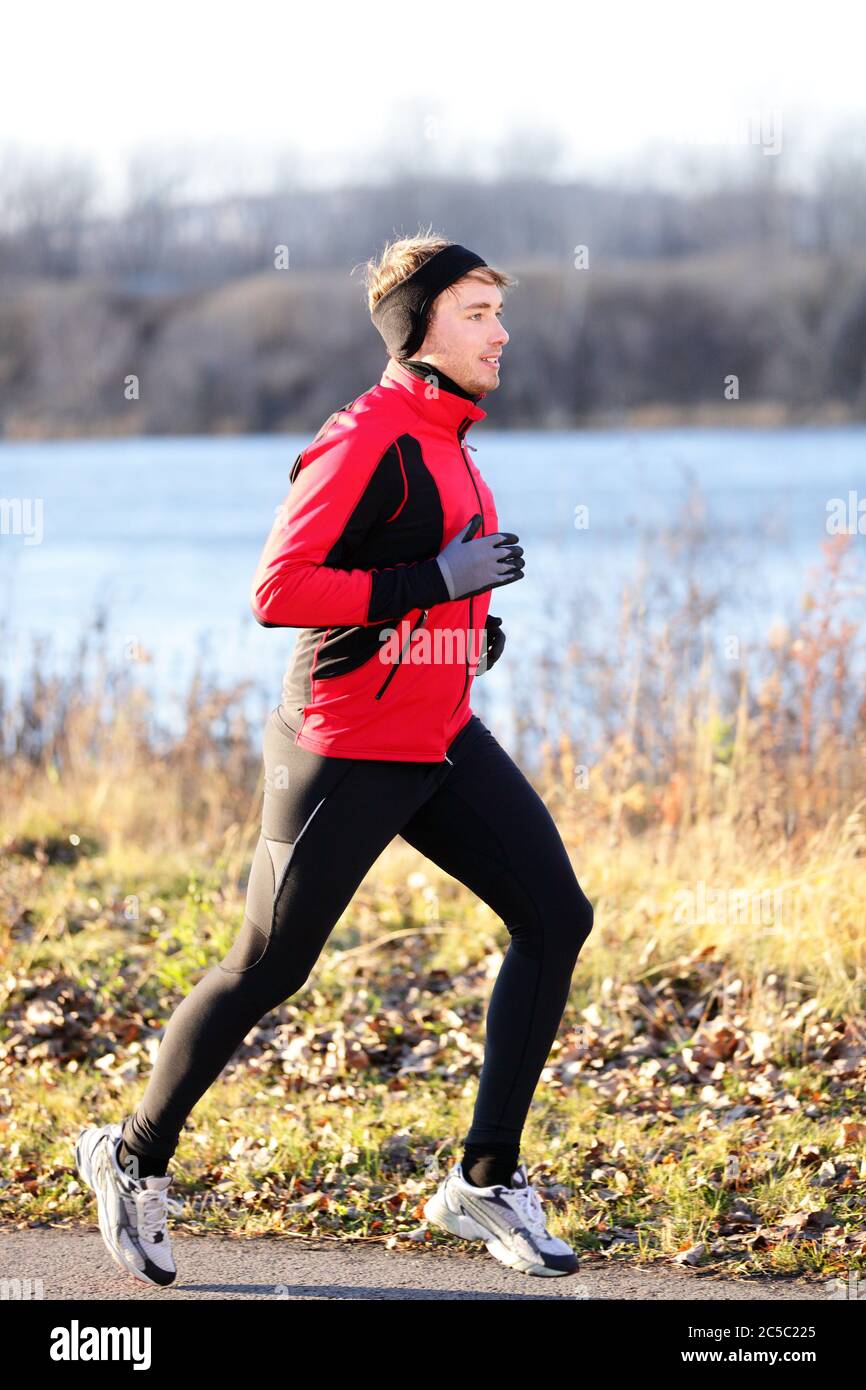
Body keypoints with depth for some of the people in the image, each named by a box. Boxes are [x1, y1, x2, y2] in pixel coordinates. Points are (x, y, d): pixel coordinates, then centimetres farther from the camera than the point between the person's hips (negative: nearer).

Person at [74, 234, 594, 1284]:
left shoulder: (448, 440, 12)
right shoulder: (365, 440, -17)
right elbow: (277, 590, -25)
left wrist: (471, 632, 10)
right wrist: (435, 583, -25)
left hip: (444, 743, 9)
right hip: (345, 753, -8)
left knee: (556, 917, -2)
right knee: (265, 970, 1)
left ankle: (486, 1182, 6)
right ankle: (135, 1159, 23)